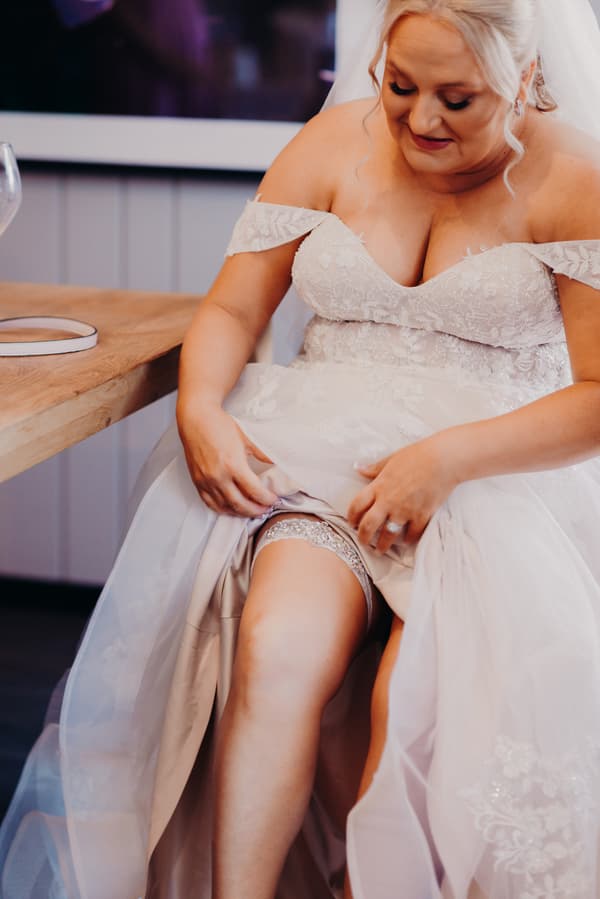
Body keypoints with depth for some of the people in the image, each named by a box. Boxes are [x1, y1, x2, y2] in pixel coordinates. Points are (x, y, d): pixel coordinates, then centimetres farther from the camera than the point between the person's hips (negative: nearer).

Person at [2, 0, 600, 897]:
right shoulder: (334, 145, 8)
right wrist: (200, 408, -11)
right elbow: (232, 308, 10)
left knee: (423, 695, -30)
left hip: (505, 470, -2)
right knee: (275, 652, -29)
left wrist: (447, 460, -20)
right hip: (324, 451, 2)